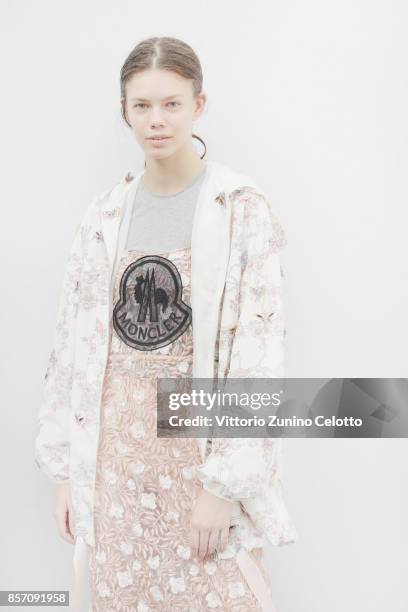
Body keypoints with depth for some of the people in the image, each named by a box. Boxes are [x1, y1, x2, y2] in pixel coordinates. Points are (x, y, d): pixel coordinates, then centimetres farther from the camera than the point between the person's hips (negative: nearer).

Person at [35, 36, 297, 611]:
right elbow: (74, 343, 7)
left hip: (204, 442, -3)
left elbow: (257, 355, -10)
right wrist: (66, 471, 6)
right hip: (116, 447, 4)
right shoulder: (105, 214, 6)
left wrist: (225, 485, -14)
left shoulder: (241, 208, -5)